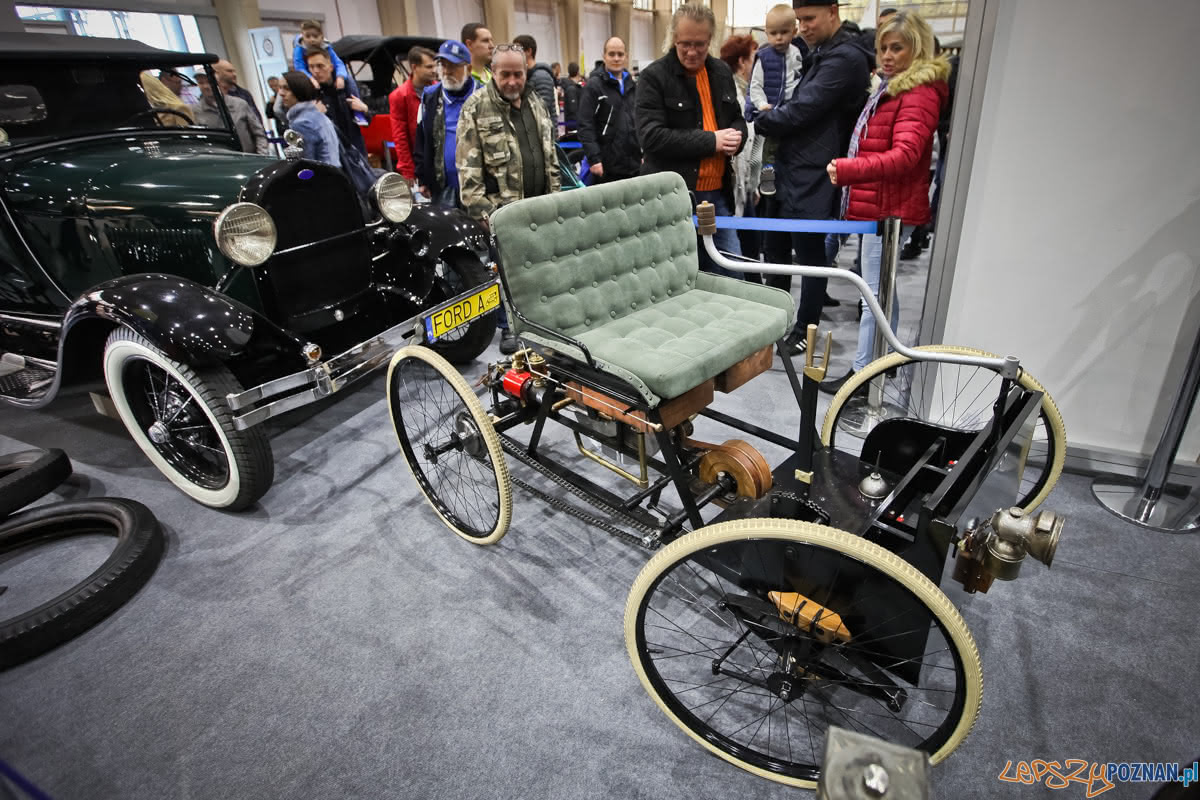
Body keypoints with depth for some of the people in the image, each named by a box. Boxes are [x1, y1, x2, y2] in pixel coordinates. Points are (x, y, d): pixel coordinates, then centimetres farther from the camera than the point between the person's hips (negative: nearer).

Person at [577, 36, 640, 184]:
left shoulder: (632, 85, 17)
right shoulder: (594, 85, -2)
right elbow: (586, 126, -10)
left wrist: (644, 153, 14)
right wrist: (593, 158, -18)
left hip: (633, 164, 6)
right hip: (607, 166, -6)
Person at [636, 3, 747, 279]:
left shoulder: (721, 72, 13)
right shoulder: (654, 76, -6)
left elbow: (737, 119, 24)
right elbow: (651, 136, -16)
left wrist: (735, 137, -2)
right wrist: (711, 141, -17)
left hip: (717, 193, 6)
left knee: (731, 272, 9)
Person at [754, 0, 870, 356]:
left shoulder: (844, 59, -15)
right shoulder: (820, 54, 17)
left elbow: (800, 111, -19)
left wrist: (758, 122, -7)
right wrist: (772, 116, 3)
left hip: (813, 178, -10)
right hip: (791, 173, 10)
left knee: (810, 255, 1)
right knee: (776, 248, 16)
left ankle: (805, 329, 14)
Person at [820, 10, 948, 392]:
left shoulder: (920, 93, -13)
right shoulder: (892, 86, 20)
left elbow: (904, 155, -26)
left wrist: (847, 169, -33)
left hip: (890, 207, -11)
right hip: (879, 203, 11)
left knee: (875, 290, -8)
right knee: (883, 287, 17)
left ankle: (862, 371, -3)